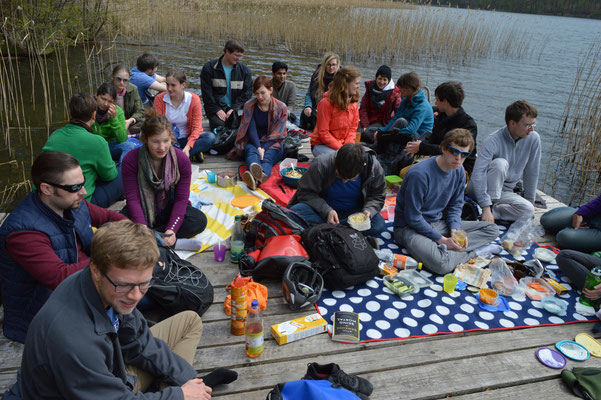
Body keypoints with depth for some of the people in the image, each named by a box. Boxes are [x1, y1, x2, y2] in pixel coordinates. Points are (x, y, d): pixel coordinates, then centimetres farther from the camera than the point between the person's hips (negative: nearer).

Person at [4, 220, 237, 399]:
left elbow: (139, 343, -2)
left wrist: (186, 379, -6)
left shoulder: (111, 287, -17)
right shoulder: (72, 338, -39)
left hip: (110, 368, 8)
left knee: (190, 321, 11)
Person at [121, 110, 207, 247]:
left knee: (199, 220, -28)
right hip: (142, 211, -1)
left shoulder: (182, 159, -15)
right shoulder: (131, 160, -16)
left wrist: (171, 230, -28)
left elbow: (181, 199, -15)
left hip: (169, 210, 2)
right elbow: (132, 198, -19)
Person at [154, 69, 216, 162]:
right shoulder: (160, 99, -8)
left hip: (186, 139, 0)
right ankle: (193, 153, -26)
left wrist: (187, 147, -28)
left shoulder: (193, 99, -9)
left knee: (211, 137, -27)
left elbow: (197, 127, -11)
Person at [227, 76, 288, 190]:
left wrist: (263, 149, -20)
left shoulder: (281, 108, -1)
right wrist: (258, 148, -23)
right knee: (251, 152, -35)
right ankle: (255, 172, -72)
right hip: (253, 142, 1)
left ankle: (257, 178, -70)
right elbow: (251, 129, -6)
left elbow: (276, 135, -6)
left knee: (267, 157, -35)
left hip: (272, 144, -1)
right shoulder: (249, 106, 2)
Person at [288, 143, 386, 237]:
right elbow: (305, 192, -16)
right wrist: (326, 211, -30)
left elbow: (377, 197, -3)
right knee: (295, 212, -32)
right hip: (323, 208, -1)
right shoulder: (321, 164, -24)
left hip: (352, 211, 1)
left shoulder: (374, 168, -18)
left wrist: (369, 210, -26)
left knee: (379, 225, -29)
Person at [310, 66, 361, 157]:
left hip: (344, 143, 6)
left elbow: (353, 128, 5)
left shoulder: (354, 102, 0)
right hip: (321, 144, -6)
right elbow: (323, 133, -18)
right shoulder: (326, 103, -19)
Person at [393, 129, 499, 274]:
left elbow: (455, 206, 10)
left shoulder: (459, 171, 1)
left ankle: (443, 249, -16)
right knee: (442, 265, -37)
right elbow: (413, 218, -20)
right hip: (410, 227, -9)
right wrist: (442, 239, -18)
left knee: (492, 229, -1)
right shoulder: (420, 174, -23)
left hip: (439, 223, 9)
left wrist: (455, 230, -10)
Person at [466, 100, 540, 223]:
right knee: (500, 163, -32)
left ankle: (480, 212, -27)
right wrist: (486, 208, -39)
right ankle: (488, 207, -29)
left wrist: (530, 201, 5)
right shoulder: (493, 141, -22)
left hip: (504, 192, 4)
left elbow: (532, 173, 0)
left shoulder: (533, 138, -8)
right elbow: (478, 174, -31)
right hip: (479, 189, -4)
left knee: (528, 210, -26)